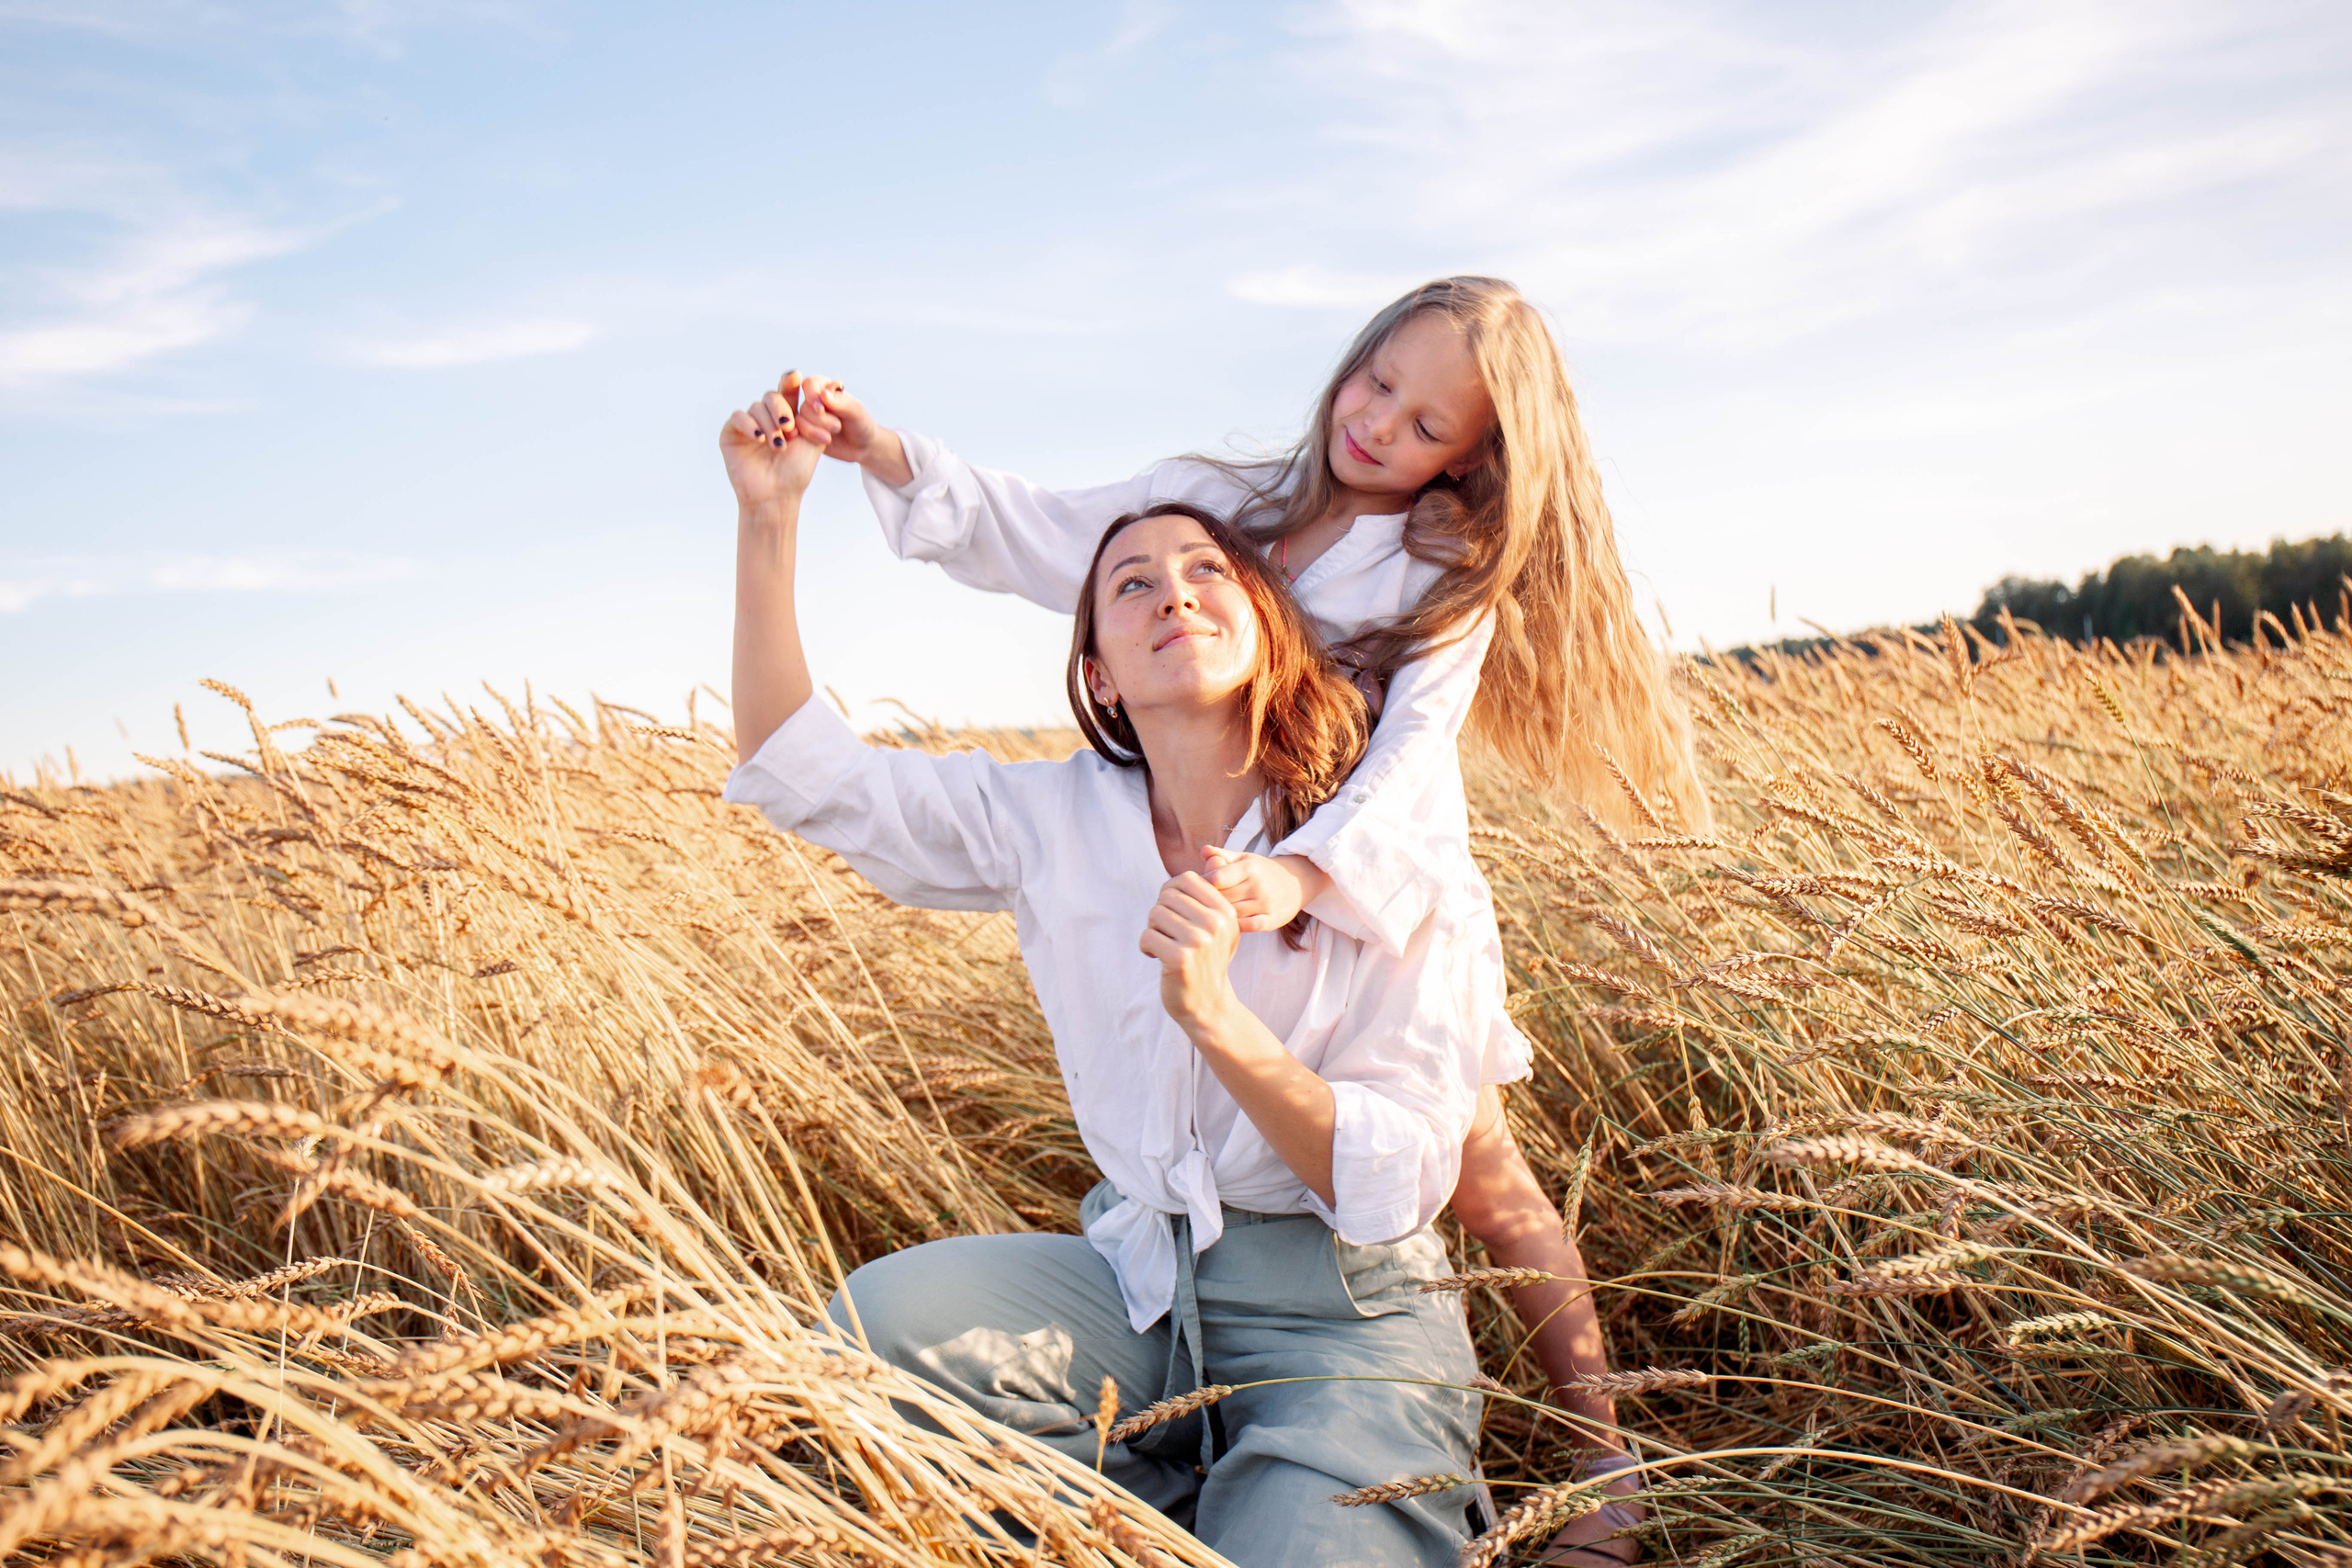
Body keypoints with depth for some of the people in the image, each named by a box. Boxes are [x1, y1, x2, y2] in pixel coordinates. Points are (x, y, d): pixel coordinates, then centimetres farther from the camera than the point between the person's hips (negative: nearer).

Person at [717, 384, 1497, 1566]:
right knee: (880, 1321, -21)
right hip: (1141, 1282, 4)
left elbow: (1401, 1182, -14)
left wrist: (1219, 1019, -28)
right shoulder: (1050, 822, 1)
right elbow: (801, 768, -1)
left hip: (1346, 1319, -3)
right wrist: (769, 516, -9)